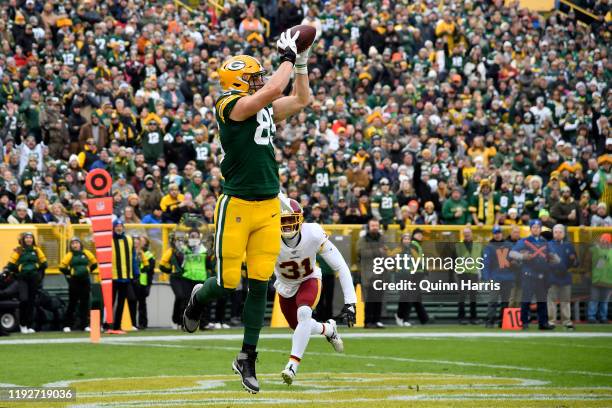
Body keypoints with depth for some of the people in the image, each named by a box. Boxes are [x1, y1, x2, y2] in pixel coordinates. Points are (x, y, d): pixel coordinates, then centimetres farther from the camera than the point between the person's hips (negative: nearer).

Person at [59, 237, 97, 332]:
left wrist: (88, 271, 9)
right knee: (72, 304, 0)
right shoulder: (70, 255, -2)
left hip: (85, 281, 2)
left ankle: (85, 325, 9)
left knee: (85, 303, 4)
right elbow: (62, 267, 1)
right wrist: (69, 274, 3)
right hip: (74, 282, -2)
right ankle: (67, 325, 6)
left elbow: (94, 264, 15)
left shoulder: (86, 253, 3)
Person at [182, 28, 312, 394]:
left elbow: (302, 100, 21)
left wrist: (301, 64, 11)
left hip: (269, 208, 6)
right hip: (236, 206, -6)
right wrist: (288, 57, -11)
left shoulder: (266, 108, 11)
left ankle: (247, 357, 13)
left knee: (260, 285, 4)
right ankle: (199, 299, 35)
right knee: (228, 283, -1)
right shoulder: (231, 105, -11)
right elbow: (272, 92, -23)